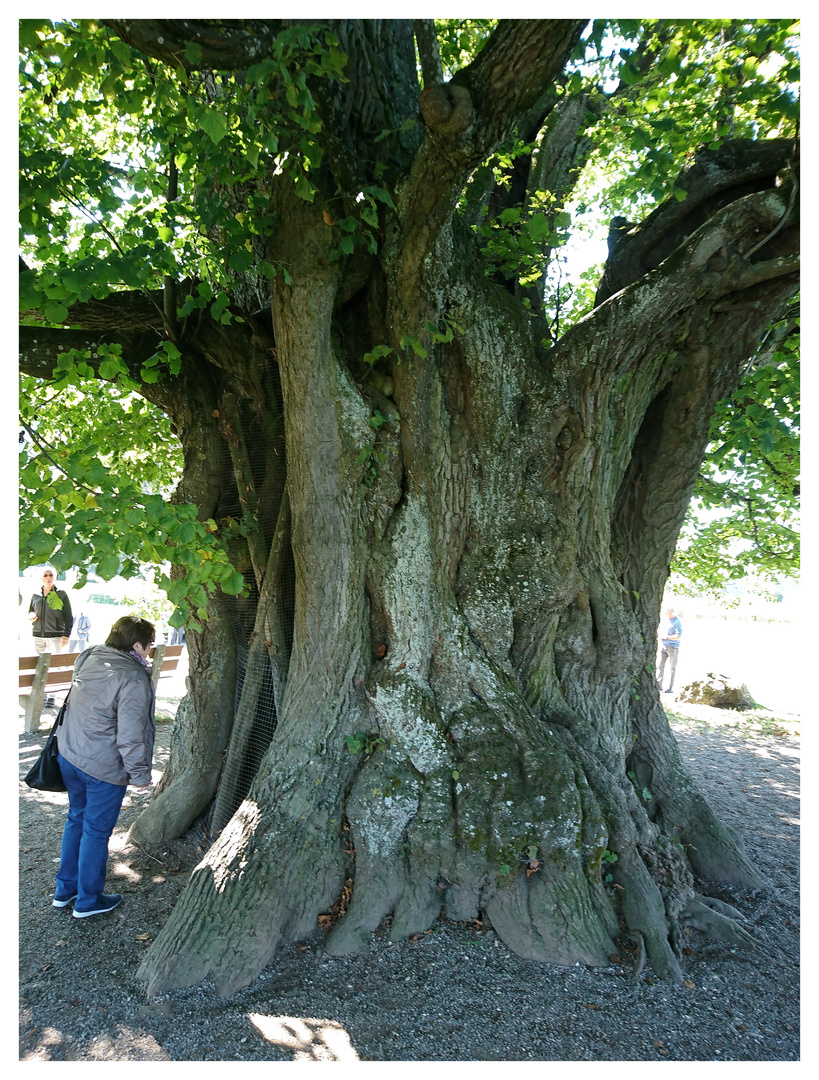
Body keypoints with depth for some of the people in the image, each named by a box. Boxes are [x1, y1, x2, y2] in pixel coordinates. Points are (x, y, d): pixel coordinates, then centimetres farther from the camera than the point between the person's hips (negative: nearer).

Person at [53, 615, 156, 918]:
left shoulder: (88, 659, 0)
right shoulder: (133, 679, -25)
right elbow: (131, 734, -23)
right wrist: (140, 774, -11)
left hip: (69, 755, 8)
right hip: (104, 768, -8)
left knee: (76, 818, 24)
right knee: (97, 830, 9)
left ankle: (65, 889, 39)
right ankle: (88, 900, 27)